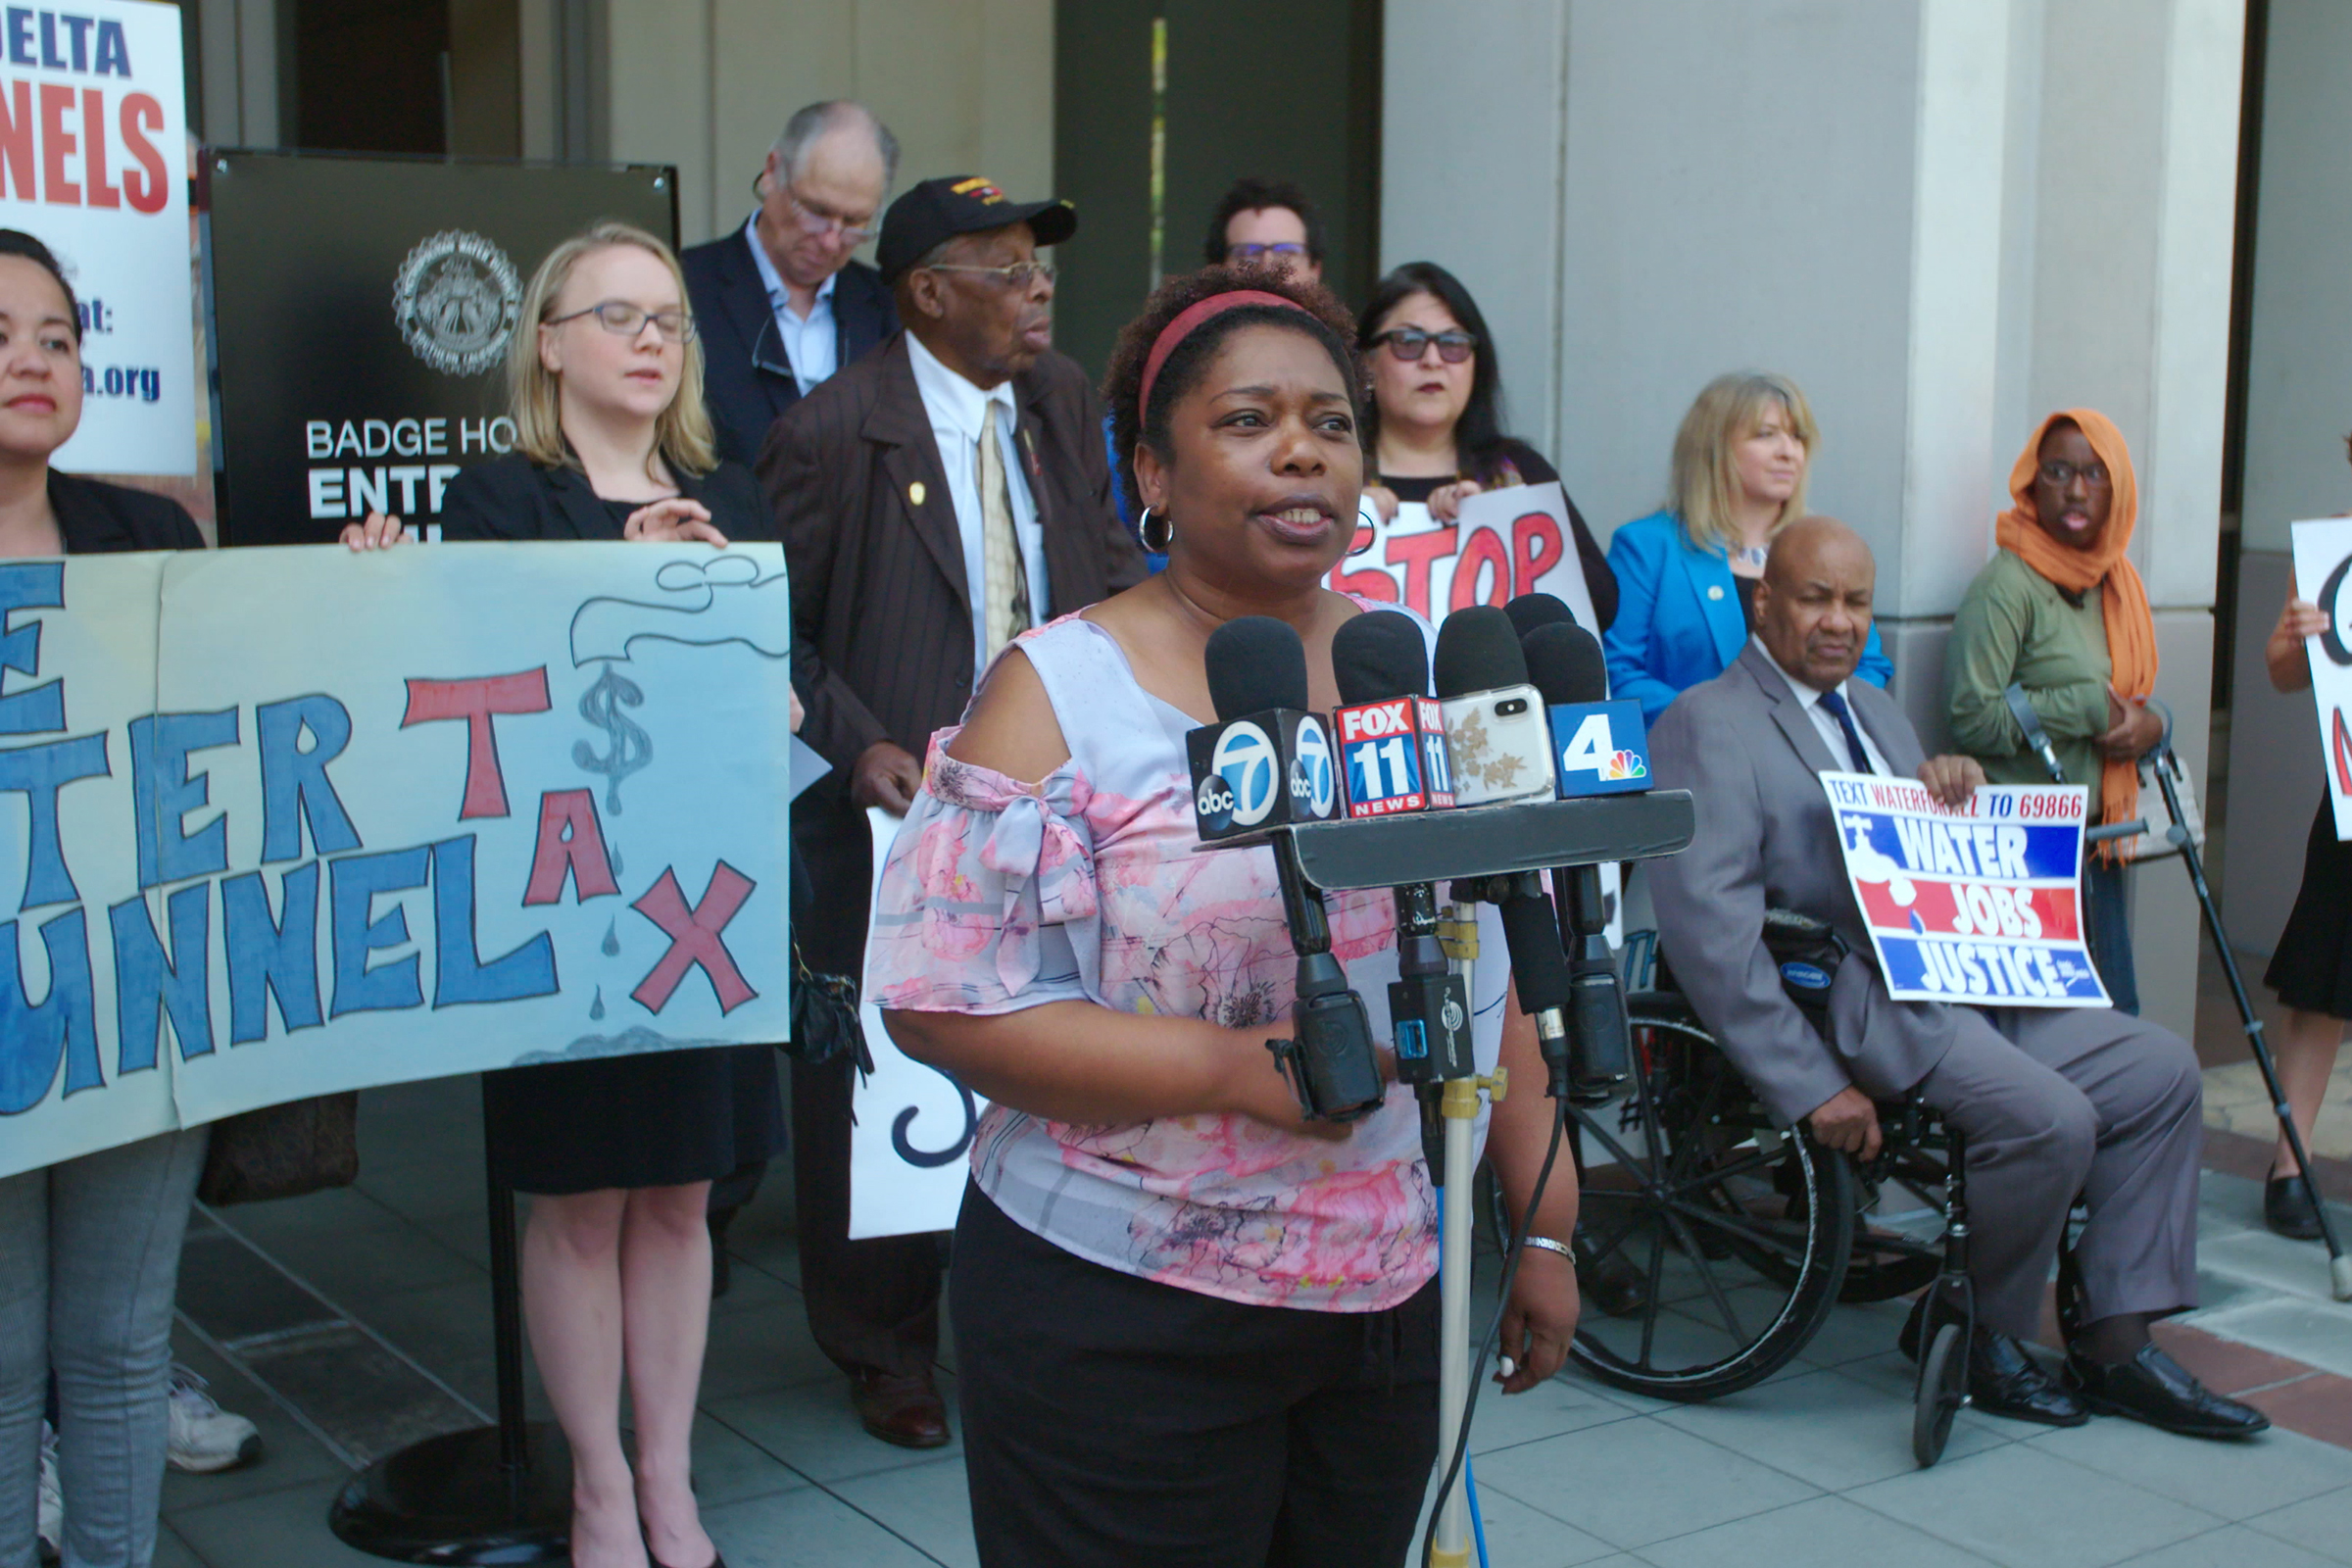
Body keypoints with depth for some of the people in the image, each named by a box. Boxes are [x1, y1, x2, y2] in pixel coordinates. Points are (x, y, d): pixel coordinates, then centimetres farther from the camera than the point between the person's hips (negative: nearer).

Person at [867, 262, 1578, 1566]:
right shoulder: (1066, 691, -8)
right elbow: (939, 1000, -14)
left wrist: (1544, 1224, 9)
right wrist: (1238, 1068, -21)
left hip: (1398, 1299, 5)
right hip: (1125, 1325, -4)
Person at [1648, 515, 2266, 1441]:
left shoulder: (1877, 712, 23)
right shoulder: (1708, 726, -6)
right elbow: (1710, 924, -17)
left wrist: (1952, 789, 0)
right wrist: (1809, 1086, -23)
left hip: (1959, 977, 9)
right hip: (1853, 998, -9)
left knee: (2160, 1070, -2)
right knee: (2049, 1117, -25)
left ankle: (2114, 1346, 3)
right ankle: (1972, 1333, 0)